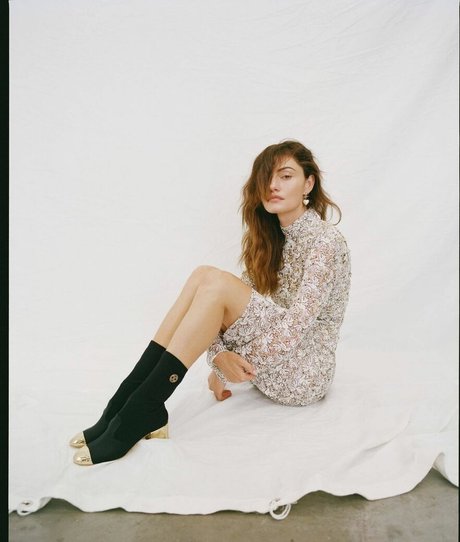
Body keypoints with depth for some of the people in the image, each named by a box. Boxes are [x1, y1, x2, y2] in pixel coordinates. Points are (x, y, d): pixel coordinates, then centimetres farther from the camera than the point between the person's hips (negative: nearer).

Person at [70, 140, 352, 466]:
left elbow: (297, 326, -22)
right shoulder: (270, 236, 10)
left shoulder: (326, 240, -14)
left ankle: (140, 413, -25)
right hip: (272, 362, 7)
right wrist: (220, 355, -14)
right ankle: (133, 406, -20)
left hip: (306, 373, -6)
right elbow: (245, 299, 3)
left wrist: (236, 365, -17)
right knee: (204, 276, -17)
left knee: (216, 284, -27)